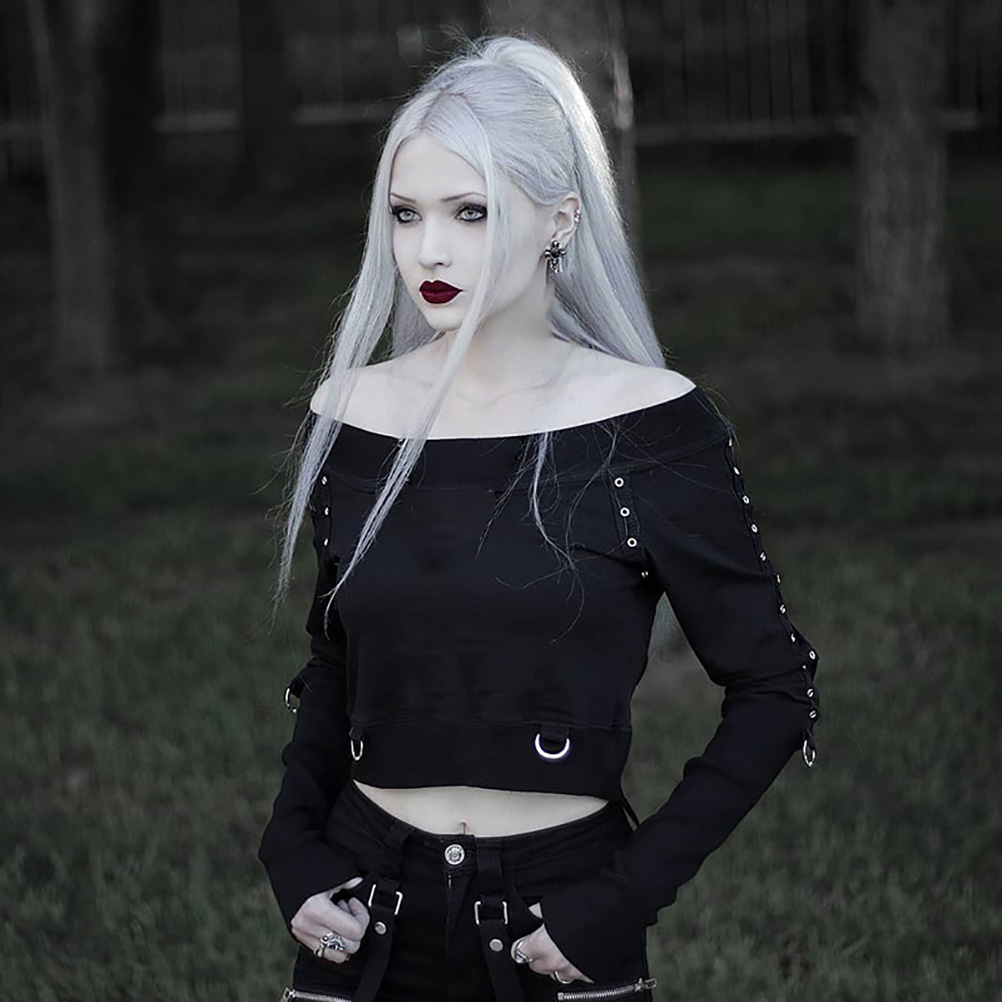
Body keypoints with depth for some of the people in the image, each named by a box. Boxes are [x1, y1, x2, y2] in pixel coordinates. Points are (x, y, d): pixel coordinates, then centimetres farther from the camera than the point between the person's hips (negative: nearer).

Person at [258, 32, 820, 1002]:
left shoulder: (649, 423, -9)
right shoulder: (352, 413, 0)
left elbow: (774, 691, -5)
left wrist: (628, 894, -12)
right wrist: (292, 845, 0)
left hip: (561, 904, -3)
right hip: (366, 919, 3)